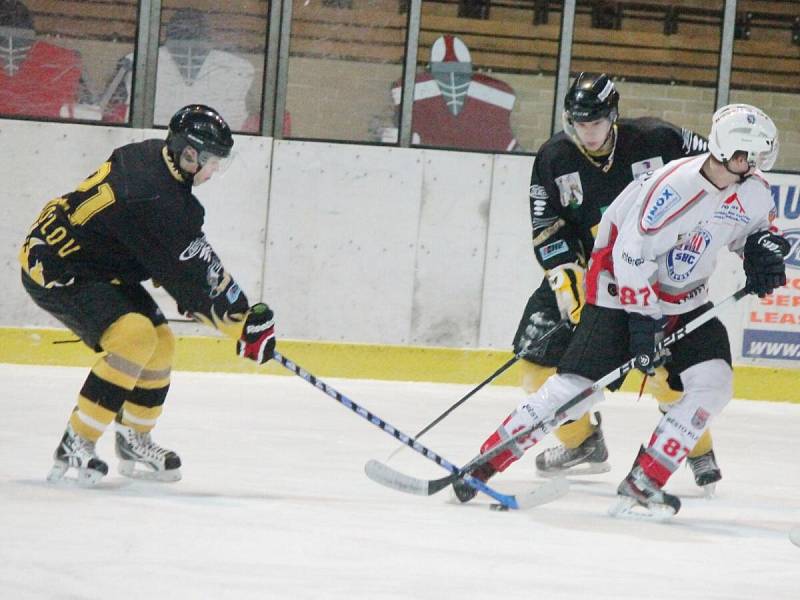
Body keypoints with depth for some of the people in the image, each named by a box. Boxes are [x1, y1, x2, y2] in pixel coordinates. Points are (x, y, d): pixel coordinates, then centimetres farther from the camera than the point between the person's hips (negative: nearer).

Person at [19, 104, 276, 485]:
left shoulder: (149, 156, 1)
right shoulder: (160, 200, -29)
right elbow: (195, 276, -23)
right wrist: (245, 322, -14)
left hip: (97, 264, 11)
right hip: (55, 269, -11)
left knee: (160, 343, 11)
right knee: (135, 335, -26)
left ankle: (133, 440, 28)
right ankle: (75, 445, -21)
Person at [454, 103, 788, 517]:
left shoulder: (754, 193, -4)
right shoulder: (676, 185, -27)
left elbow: (758, 226, 19)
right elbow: (632, 254, -26)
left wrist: (764, 248, -6)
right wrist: (644, 322, -24)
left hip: (686, 298, 7)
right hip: (624, 289, -7)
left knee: (712, 382, -13)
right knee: (576, 387, -14)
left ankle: (642, 483, -8)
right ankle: (485, 462, -4)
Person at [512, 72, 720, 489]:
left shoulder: (656, 139, -13)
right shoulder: (554, 158, -6)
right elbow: (547, 228, -5)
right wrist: (566, 277, -18)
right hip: (586, 267, 3)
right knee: (538, 351, -4)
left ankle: (699, 450, 2)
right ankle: (583, 443, 16)